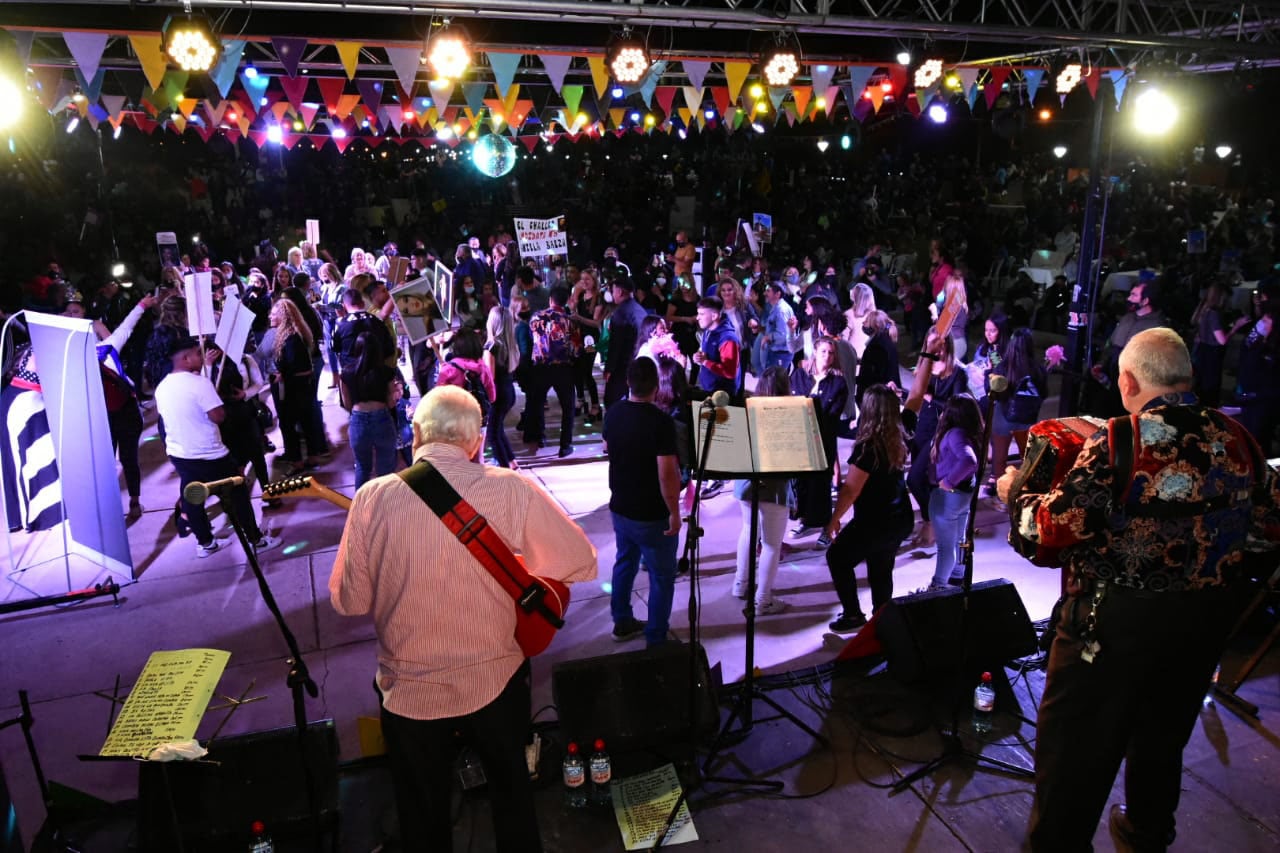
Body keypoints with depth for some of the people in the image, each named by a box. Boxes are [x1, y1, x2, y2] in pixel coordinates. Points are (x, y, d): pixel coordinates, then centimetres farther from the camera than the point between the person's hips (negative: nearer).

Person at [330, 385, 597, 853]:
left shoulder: (374, 497, -15)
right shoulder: (511, 489, -16)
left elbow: (349, 600, -6)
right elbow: (584, 564, -9)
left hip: (411, 688, 0)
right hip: (496, 678, 0)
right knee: (511, 790, 27)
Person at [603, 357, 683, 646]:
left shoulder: (613, 414, -4)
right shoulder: (661, 421, -24)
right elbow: (667, 474, -26)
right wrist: (674, 512, -16)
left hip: (620, 507, 7)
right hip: (652, 515, -6)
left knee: (625, 562, 24)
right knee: (662, 575, 9)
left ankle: (622, 622, 38)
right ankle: (656, 639, 17)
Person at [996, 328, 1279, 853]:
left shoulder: (1118, 441, -17)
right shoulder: (1235, 437, 0)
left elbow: (1056, 528, -21)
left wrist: (1015, 495, -3)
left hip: (1118, 618, -6)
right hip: (1209, 616, 7)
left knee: (1076, 739, 7)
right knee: (1164, 732, 24)